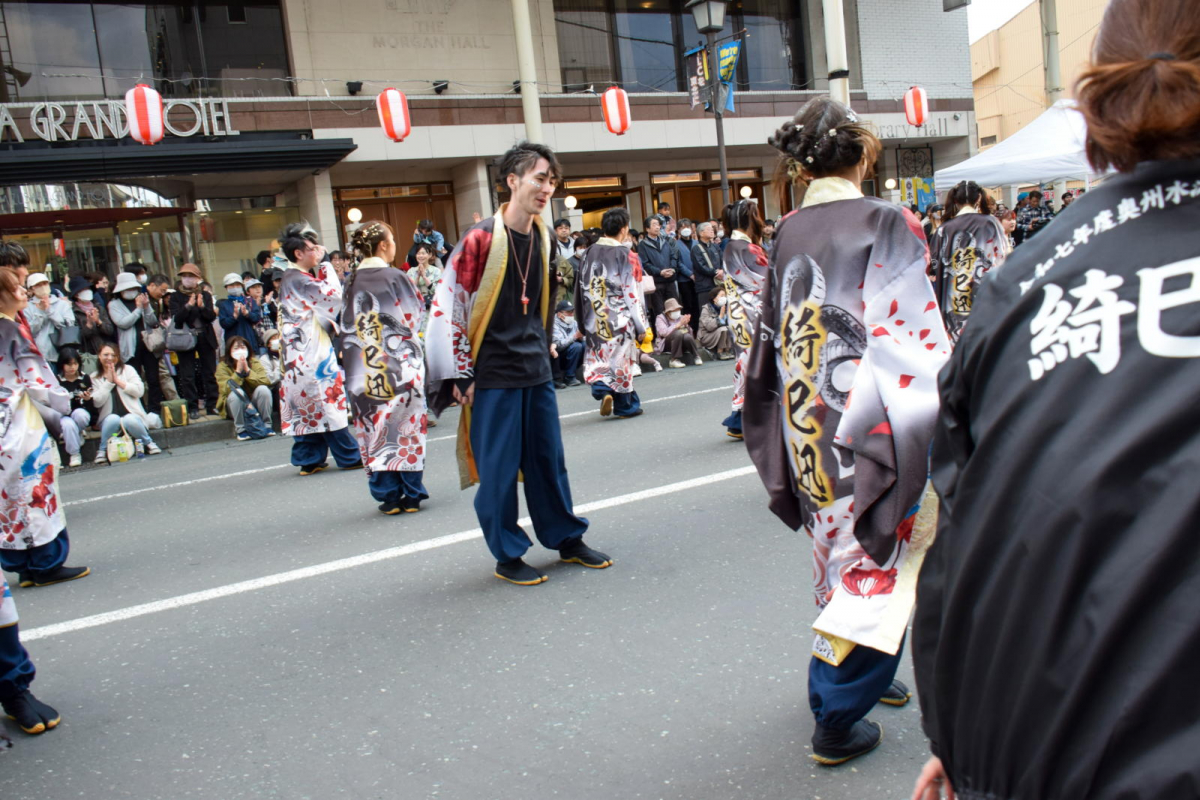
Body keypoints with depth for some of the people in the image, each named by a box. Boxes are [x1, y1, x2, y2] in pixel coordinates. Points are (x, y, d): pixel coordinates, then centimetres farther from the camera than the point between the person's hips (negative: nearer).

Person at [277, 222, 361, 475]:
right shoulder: (299, 280, -15)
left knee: (308, 406, 10)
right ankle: (350, 456, 2)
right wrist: (325, 263, -11)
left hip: (300, 355, 10)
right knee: (328, 401, -4)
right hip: (313, 352, -10)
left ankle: (309, 459, 13)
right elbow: (333, 294, -20)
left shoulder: (292, 279, 16)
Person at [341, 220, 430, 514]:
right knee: (406, 424, 5)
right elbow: (415, 317, -1)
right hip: (401, 363, -3)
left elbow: (348, 325, 8)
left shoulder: (352, 282, 2)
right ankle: (411, 494, 10)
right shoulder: (396, 278, -9)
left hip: (363, 367, 3)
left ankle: (388, 495, 11)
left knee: (375, 427, 7)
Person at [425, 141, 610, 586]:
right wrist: (461, 373, -12)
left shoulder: (541, 237, 6)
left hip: (535, 368, 6)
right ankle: (507, 556, 15)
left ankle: (567, 540, 27)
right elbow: (447, 306, -12)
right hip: (492, 374, -6)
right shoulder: (481, 239, -14)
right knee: (499, 465, 2)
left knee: (548, 458, 13)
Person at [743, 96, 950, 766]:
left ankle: (862, 678, 38)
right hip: (870, 419, -6)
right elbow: (917, 337, -17)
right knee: (876, 553, 5)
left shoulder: (788, 234, 4)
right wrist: (946, 416, -9)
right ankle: (839, 716, 11)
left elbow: (775, 337, 10)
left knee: (841, 546, 20)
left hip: (806, 420, 6)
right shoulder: (886, 224, -13)